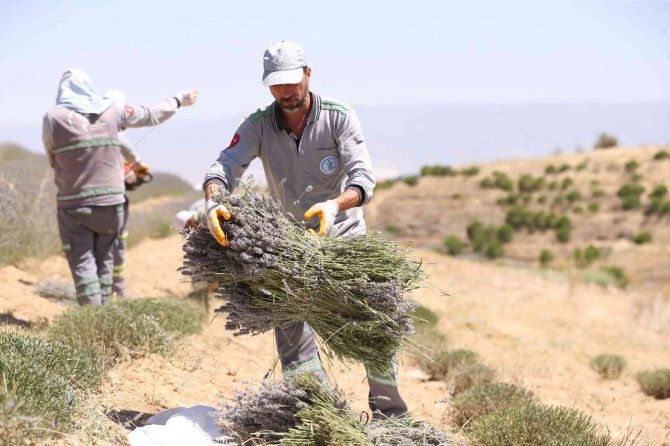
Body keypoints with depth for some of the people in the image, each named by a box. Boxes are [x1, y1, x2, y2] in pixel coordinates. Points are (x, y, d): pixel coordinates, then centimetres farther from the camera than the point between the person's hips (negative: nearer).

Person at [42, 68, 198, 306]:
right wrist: (179, 100, 33)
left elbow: (53, 161, 5)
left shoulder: (53, 118, -6)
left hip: (73, 205, -3)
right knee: (104, 261, 15)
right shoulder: (112, 111, 2)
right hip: (111, 202, 3)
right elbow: (150, 115, 16)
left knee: (82, 263, -1)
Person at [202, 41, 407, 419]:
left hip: (343, 235, -2)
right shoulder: (259, 125, -9)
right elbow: (225, 167, -21)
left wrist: (335, 205, -45)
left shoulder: (339, 117, -15)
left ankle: (390, 413, 4)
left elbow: (363, 178, -24)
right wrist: (213, 203, -44)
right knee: (290, 330, -3)